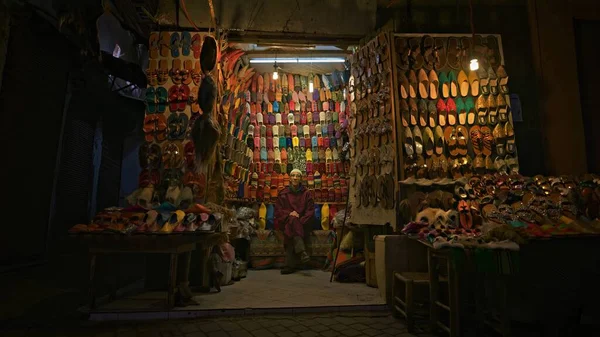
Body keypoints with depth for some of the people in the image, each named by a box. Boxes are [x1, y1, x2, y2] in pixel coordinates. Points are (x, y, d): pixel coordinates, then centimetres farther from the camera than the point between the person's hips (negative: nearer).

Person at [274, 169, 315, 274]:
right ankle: (302, 251, -50)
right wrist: (289, 214, -13)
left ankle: (290, 265, -38)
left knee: (290, 230, -34)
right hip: (286, 221, 0)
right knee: (293, 221, -36)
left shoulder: (306, 193, 10)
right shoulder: (283, 193, 11)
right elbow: (278, 211, 7)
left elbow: (310, 211, 5)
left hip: (302, 222, 0)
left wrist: (301, 220, -12)